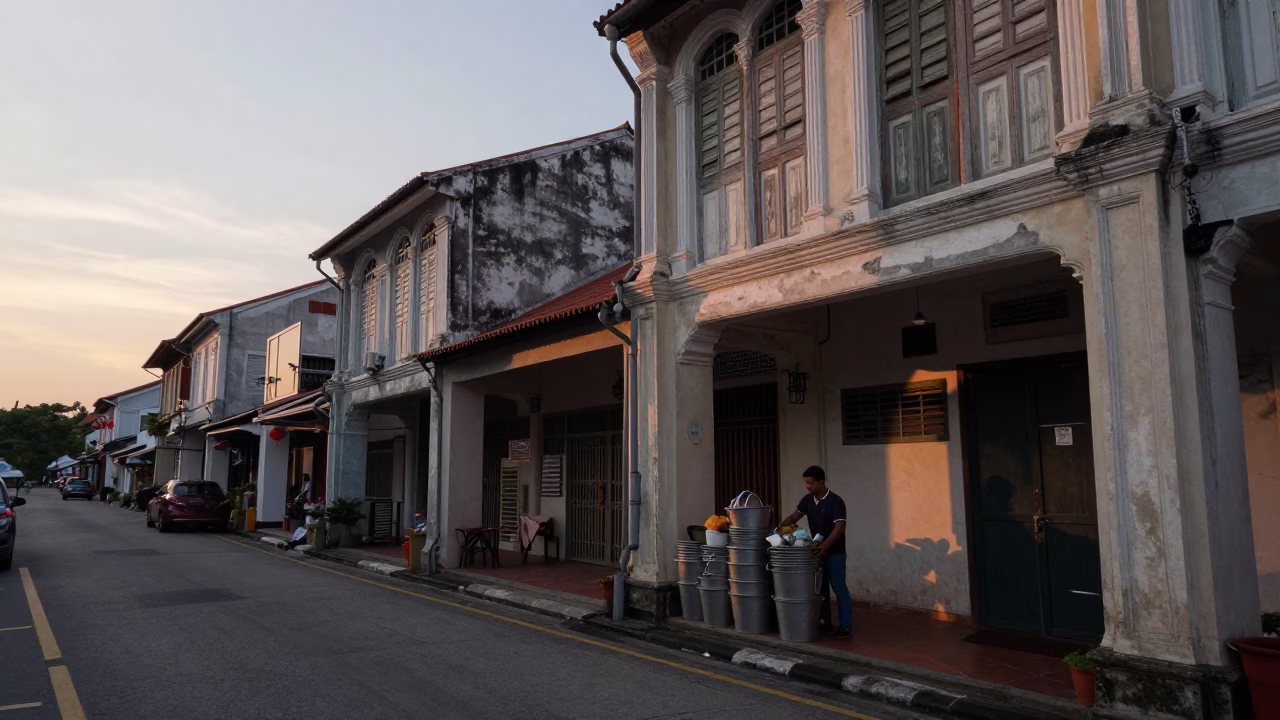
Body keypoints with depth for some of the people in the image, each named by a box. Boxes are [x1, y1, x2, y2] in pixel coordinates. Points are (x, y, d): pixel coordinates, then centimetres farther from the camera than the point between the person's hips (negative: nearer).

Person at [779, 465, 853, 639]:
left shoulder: (835, 501, -17)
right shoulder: (808, 500, 4)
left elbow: (839, 527, -24)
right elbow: (794, 517, 10)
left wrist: (825, 545, -34)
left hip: (834, 553, -7)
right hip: (817, 551, 7)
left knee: (839, 588, -4)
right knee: (820, 588, 13)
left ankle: (846, 626, 0)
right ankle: (824, 622, 24)